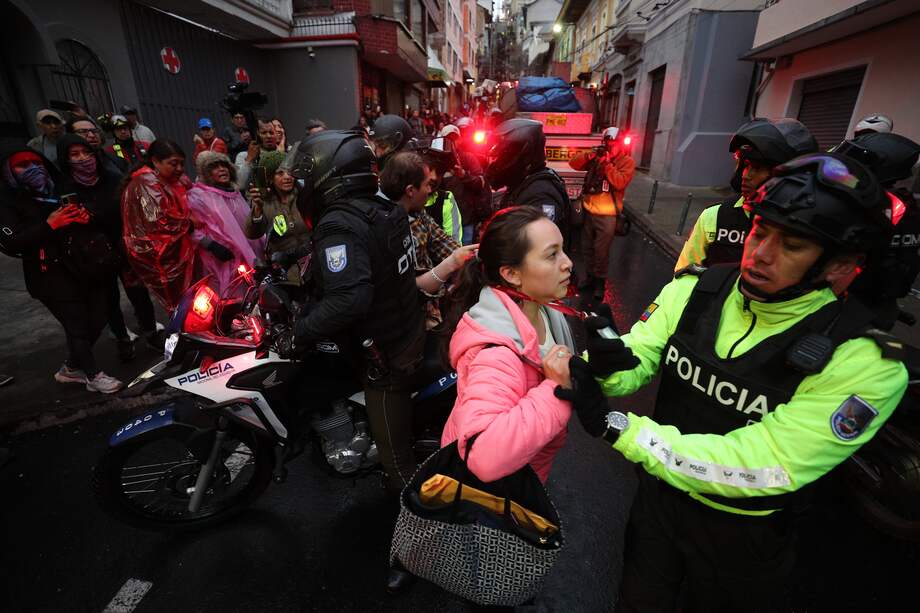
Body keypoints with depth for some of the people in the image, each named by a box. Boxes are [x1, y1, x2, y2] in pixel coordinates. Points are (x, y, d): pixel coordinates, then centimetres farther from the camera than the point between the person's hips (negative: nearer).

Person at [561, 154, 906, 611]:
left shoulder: (863, 365, -25)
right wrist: (607, 366, -40)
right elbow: (637, 360, -15)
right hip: (659, 495, 3)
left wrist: (614, 427, -36)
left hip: (743, 537, -2)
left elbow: (757, 468, -30)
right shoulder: (693, 290, -14)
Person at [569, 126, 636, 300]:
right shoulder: (597, 156, 7)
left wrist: (607, 164, -21)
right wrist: (590, 155, -14)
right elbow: (573, 163, 0)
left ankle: (600, 280, 19)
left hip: (607, 215, -5)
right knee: (587, 247, 16)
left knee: (601, 250, 3)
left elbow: (620, 182, -21)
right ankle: (590, 275, 33)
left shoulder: (627, 161, -5)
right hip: (588, 211, 5)